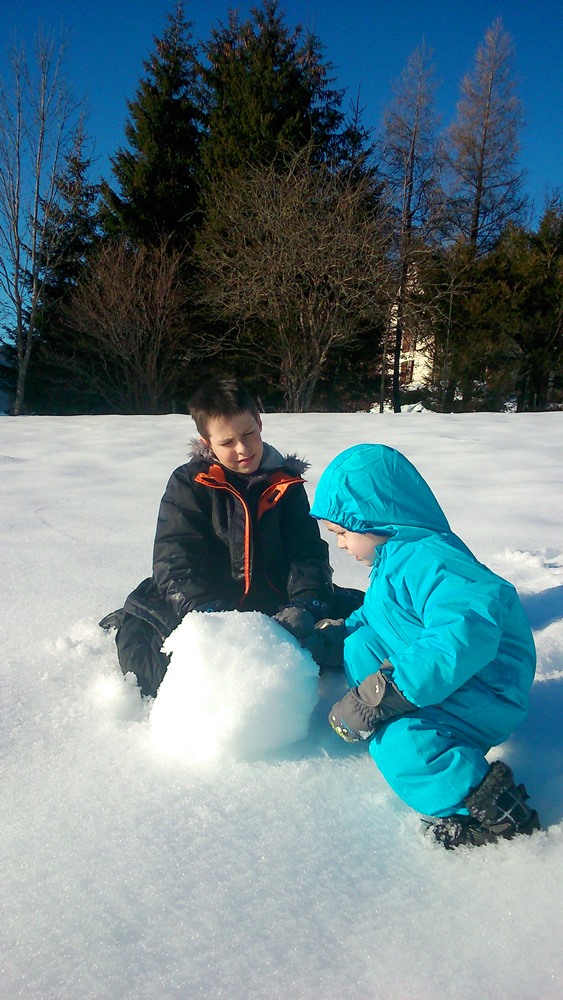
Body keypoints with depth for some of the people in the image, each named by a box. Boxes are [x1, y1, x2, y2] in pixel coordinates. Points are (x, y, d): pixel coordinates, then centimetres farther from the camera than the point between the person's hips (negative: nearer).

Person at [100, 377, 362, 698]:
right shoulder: (188, 483, -3)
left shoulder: (286, 483, 4)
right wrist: (202, 610, -29)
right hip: (211, 602, -2)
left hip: (273, 603, 3)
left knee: (356, 608, -9)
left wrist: (304, 605, -22)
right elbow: (174, 558, -12)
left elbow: (307, 552, -1)